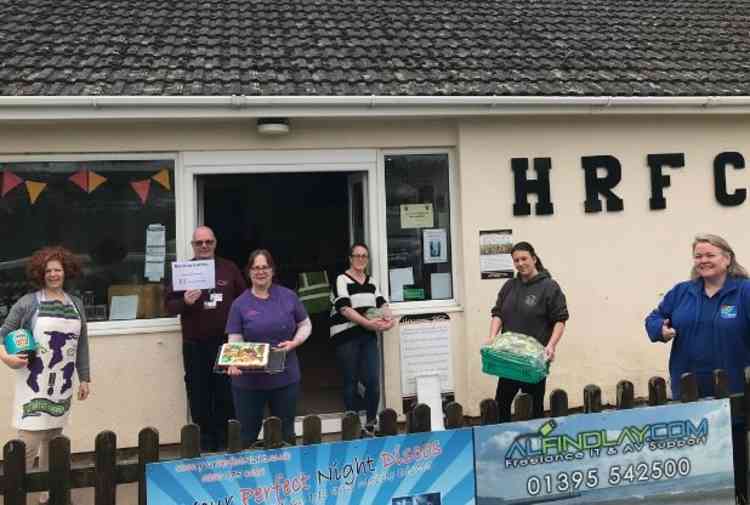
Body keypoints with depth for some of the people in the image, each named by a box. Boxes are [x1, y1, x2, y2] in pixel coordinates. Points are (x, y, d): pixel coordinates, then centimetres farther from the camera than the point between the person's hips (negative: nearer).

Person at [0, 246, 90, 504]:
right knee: (29, 441, -8)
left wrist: (84, 377, 11)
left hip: (62, 384, 4)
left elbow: (82, 344, 12)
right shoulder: (28, 302, -4)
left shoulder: (76, 304, 8)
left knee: (53, 438, 14)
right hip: (34, 384, -4)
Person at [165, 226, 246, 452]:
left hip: (225, 342, 1)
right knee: (199, 396, 4)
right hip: (195, 345, -1)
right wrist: (184, 302, -19)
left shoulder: (229, 268, 7)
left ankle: (224, 442, 19)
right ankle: (204, 443, 17)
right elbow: (169, 305, 1)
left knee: (226, 395, 6)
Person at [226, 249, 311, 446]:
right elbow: (234, 341, -6)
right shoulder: (240, 304, -3)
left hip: (285, 377, 1)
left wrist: (294, 343, -8)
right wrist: (234, 363, -25)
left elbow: (305, 324, 11)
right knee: (247, 435, 8)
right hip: (248, 381, -1)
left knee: (286, 434, 14)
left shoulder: (289, 297, 1)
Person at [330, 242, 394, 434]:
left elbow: (382, 303, 10)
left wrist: (388, 318, -12)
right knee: (351, 382, 4)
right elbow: (344, 308, -15)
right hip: (346, 336, -5)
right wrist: (368, 323, -23)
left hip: (368, 336, 5)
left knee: (373, 381, -1)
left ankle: (371, 423, 14)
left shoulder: (371, 281, 15)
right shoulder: (342, 280, -5)